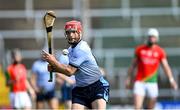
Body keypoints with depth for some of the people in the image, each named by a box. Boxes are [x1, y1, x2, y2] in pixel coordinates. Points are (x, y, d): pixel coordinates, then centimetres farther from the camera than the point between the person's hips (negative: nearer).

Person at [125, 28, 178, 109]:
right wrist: (129, 79, 9)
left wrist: (171, 79, -16)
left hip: (152, 83, 0)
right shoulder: (140, 49, 4)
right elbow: (133, 65, 11)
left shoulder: (160, 52, 2)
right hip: (139, 82, 0)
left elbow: (166, 66, -4)